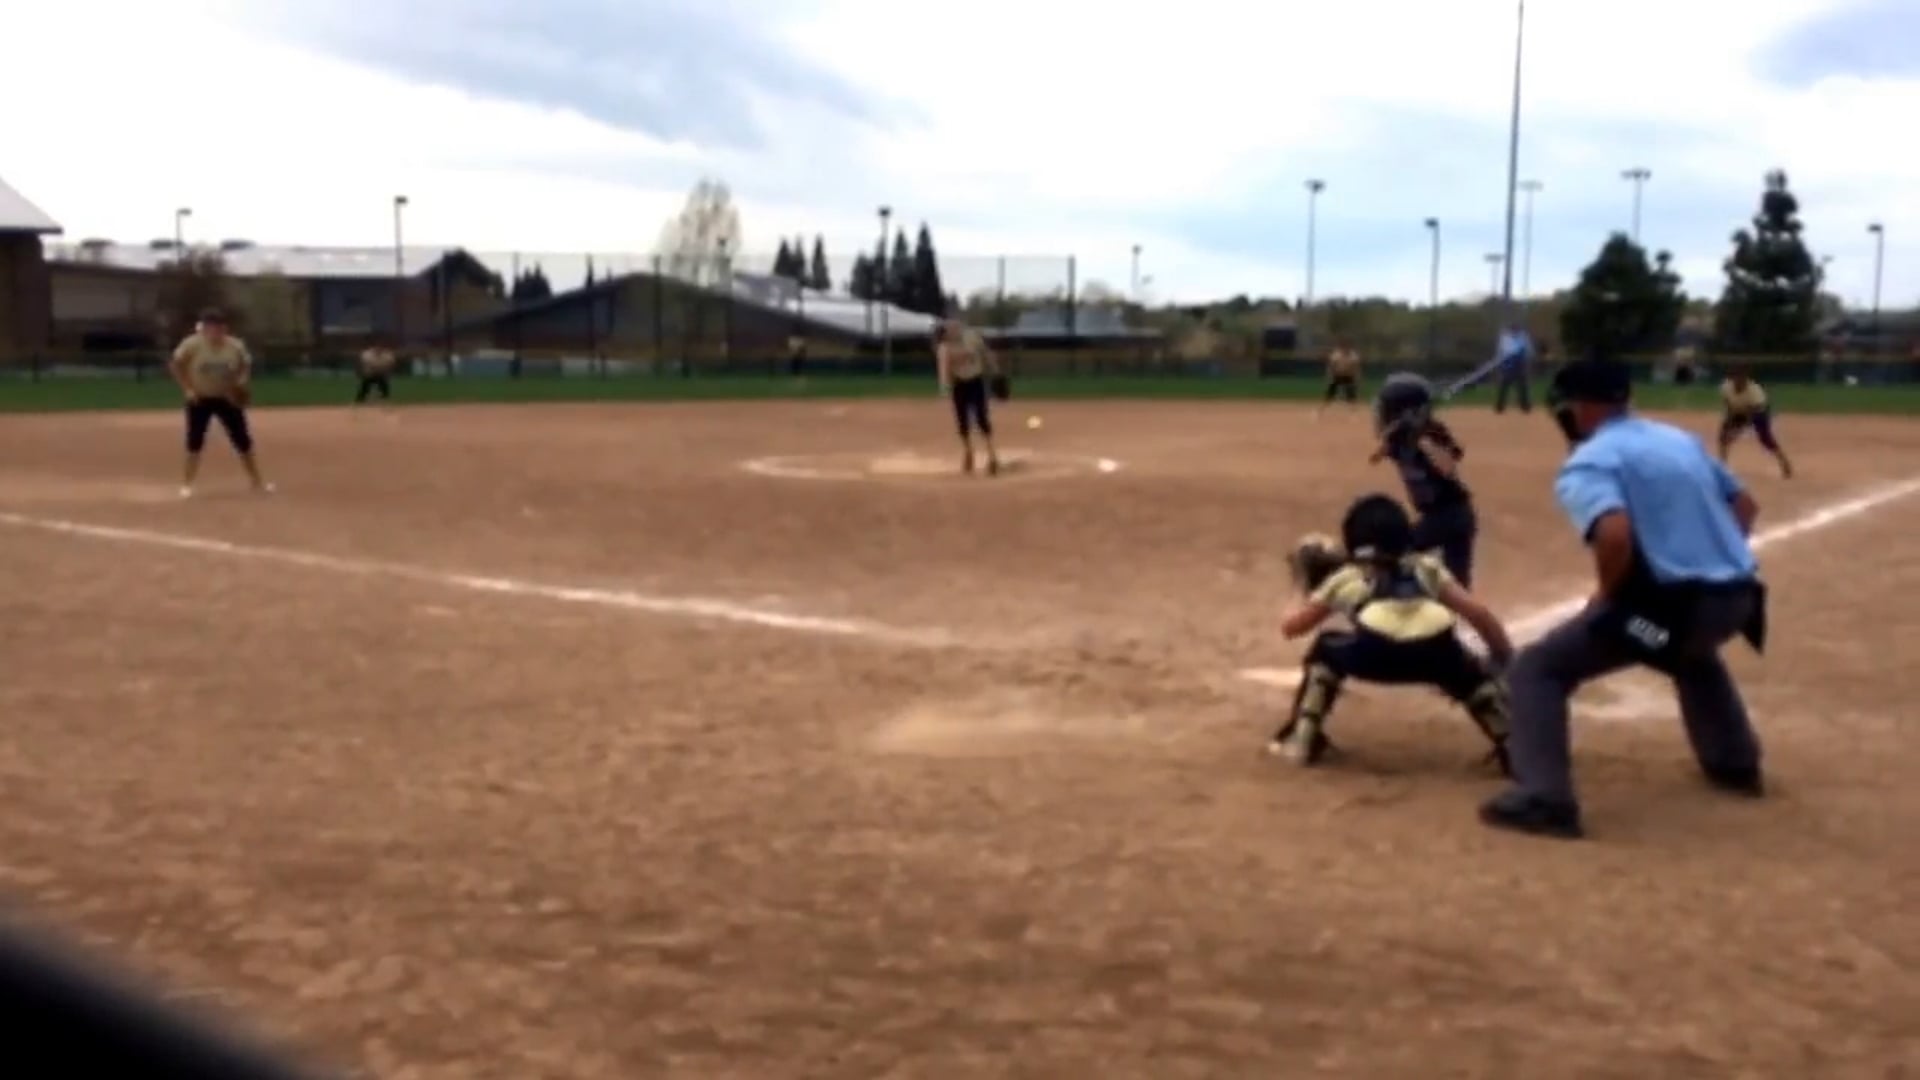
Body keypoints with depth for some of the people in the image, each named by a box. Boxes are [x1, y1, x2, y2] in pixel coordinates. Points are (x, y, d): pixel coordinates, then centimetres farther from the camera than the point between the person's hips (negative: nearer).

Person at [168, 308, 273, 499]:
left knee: (243, 441, 2)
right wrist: (187, 389, -9)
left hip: (228, 399, 2)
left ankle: (258, 482, 12)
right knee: (195, 442, -2)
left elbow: (245, 367, 8)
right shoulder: (192, 345, -14)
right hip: (200, 400, -2)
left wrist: (241, 385, -11)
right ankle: (186, 484, 10)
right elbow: (176, 365, -3)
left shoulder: (236, 346, -8)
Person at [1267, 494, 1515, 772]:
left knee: (1326, 651, 30)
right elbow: (1480, 614, 26)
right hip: (1437, 651, 2)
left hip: (1376, 651, -1)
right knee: (1476, 678, 33)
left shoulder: (1344, 577, 33)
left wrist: (1316, 596, 62)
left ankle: (1302, 739, 22)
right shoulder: (1427, 568, 35)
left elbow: (1290, 627, 43)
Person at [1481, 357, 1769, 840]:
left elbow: (1614, 535, -25)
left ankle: (1543, 799, -13)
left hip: (1669, 601, -8)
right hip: (1737, 594, 8)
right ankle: (1735, 763, 48)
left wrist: (1606, 596, -9)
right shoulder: (1682, 440, 18)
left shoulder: (1587, 462, -7)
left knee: (1537, 669, 0)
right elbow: (1745, 505, 24)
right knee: (1693, 654, 43)